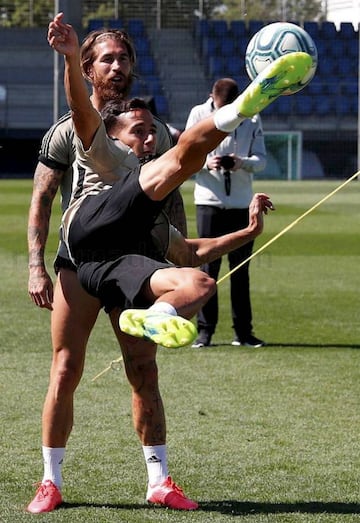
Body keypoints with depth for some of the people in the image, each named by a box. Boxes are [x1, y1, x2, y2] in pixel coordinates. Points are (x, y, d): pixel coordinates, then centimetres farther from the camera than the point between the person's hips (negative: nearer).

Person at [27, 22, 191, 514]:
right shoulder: (67, 131, 1)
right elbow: (41, 201, 0)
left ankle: (160, 480, 7)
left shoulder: (153, 130, 9)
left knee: (144, 373, 0)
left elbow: (172, 201, 13)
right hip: (78, 264, -2)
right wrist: (36, 266, -9)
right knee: (66, 372, -4)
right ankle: (51, 481, 5)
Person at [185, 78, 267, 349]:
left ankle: (243, 330, 12)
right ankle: (205, 329, 2)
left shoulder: (252, 118, 4)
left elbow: (261, 159, 2)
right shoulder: (199, 114, 1)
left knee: (241, 269, 6)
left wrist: (242, 163, -19)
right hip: (209, 201, -2)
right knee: (207, 267, -3)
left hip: (242, 203, 2)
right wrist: (206, 163, -20)